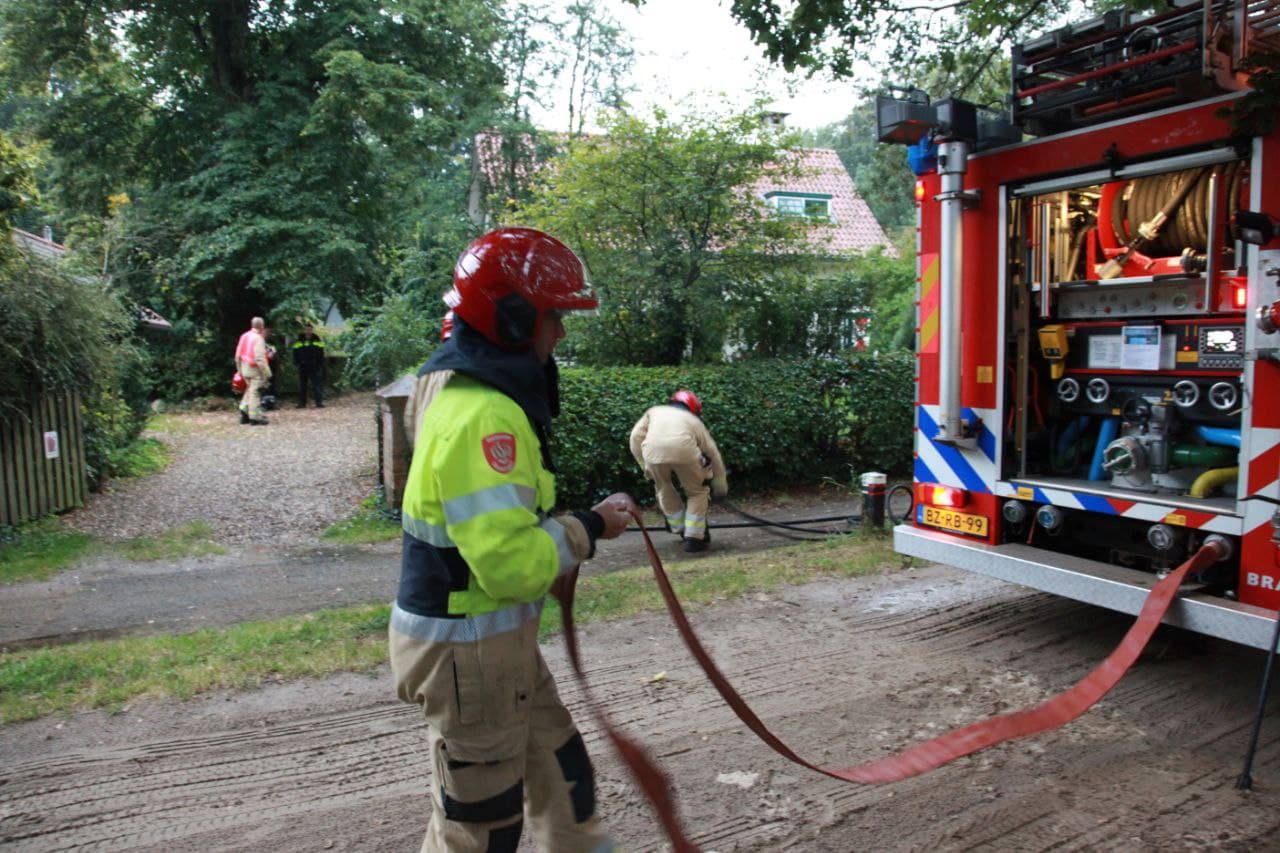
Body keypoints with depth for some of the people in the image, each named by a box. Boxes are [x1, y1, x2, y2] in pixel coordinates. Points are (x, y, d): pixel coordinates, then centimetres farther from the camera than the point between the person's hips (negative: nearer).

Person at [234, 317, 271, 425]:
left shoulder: (244, 336, 9)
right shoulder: (258, 338, -16)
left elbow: (238, 355, 13)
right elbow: (260, 358, -21)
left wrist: (240, 369, 22)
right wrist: (267, 372, -18)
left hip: (245, 367, 8)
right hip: (255, 370, -8)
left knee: (250, 390, 20)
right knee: (255, 392, -2)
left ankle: (244, 412, 17)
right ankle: (255, 417, 2)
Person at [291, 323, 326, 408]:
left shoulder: (318, 340, 4)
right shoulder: (299, 341, 6)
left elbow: (321, 354, 6)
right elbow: (295, 353, 10)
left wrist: (320, 364, -1)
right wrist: (296, 363, -2)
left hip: (315, 367, -2)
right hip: (303, 367, 2)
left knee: (317, 385, -5)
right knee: (302, 385, 6)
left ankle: (319, 402, -4)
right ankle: (302, 403, 12)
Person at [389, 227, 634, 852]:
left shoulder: (474, 392, 7)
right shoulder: (483, 415, -26)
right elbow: (510, 562, -30)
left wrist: (575, 525, 2)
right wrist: (588, 528, -16)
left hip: (497, 636, 9)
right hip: (465, 647, -9)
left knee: (561, 775, 23)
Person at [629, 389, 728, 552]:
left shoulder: (654, 411, 37)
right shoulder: (694, 420, 35)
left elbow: (636, 437, 21)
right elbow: (714, 454, 37)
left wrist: (646, 468, 26)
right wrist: (721, 490, 47)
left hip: (652, 449, 1)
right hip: (683, 448, -1)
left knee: (664, 489, 29)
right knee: (697, 492, 22)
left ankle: (681, 530, 37)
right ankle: (694, 537, 20)